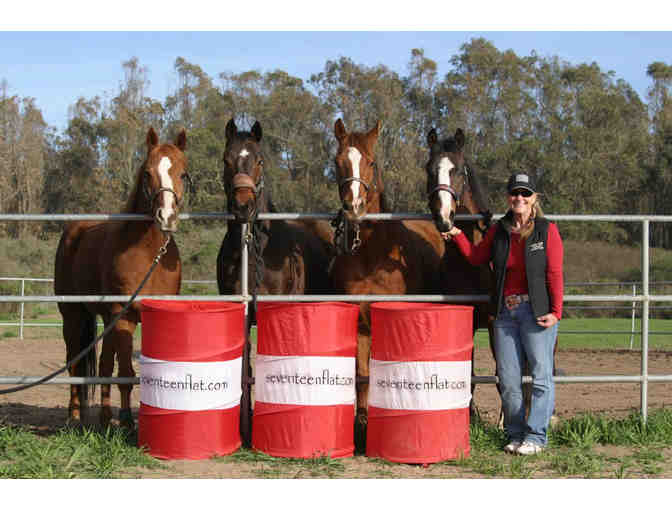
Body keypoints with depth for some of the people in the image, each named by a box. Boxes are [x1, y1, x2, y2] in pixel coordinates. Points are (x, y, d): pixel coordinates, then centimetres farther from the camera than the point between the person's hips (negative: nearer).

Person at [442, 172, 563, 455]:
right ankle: (515, 434, 17)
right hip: (505, 312, 4)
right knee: (508, 379, 7)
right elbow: (477, 257, 23)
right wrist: (458, 236, 10)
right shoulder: (498, 230, 9)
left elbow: (555, 275, -6)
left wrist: (555, 312, -14)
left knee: (541, 376, -1)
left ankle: (536, 436, 6)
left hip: (537, 312, -4)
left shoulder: (547, 230, -3)